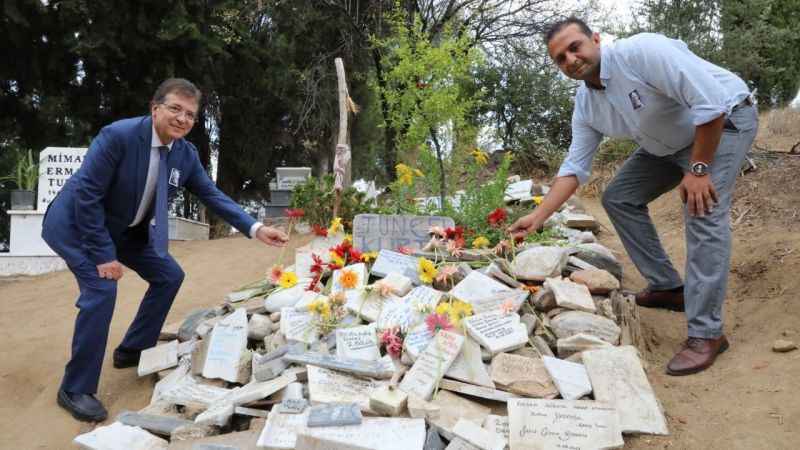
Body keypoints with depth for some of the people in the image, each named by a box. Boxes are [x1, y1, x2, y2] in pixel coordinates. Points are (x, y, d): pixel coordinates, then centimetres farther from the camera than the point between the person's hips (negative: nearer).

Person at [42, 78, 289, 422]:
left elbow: (213, 196, -3)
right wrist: (103, 255, -27)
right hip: (78, 222, -7)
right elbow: (86, 194, -28)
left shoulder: (186, 154, -9)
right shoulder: (119, 135, -29)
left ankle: (132, 351, 25)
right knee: (102, 289, -23)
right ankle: (75, 389, -6)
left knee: (169, 276, 6)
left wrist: (255, 229, -16)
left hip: (126, 227, 8)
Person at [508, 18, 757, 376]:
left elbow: (711, 101, -33)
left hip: (724, 121, -8)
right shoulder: (585, 105, -6)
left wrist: (698, 168, -28)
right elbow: (574, 166, -3)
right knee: (618, 198, 5)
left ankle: (706, 333, -18)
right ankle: (667, 286, 13)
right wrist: (538, 217, -11)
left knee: (703, 213, -24)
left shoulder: (641, 51, -30)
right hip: (668, 144, 8)